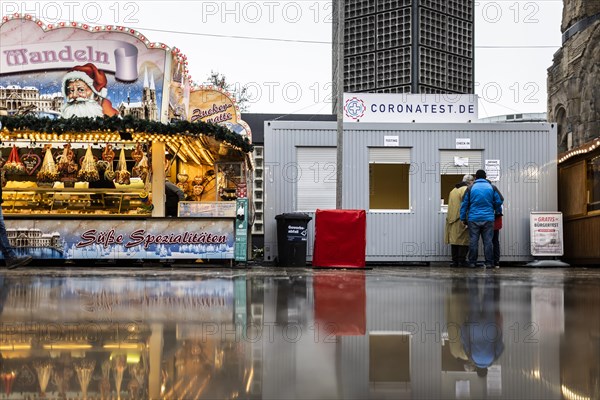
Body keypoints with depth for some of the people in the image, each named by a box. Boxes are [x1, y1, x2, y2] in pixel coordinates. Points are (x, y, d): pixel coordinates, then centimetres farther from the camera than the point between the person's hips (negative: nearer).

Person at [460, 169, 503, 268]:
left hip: (473, 219, 0)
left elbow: (464, 204, 3)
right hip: (488, 219, 1)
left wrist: (463, 218, 8)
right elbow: (498, 202, 6)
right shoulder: (491, 187, 5)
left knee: (473, 241, 4)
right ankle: (489, 262, 3)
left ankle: (472, 262, 6)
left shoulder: (471, 188, 3)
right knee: (488, 241, 3)